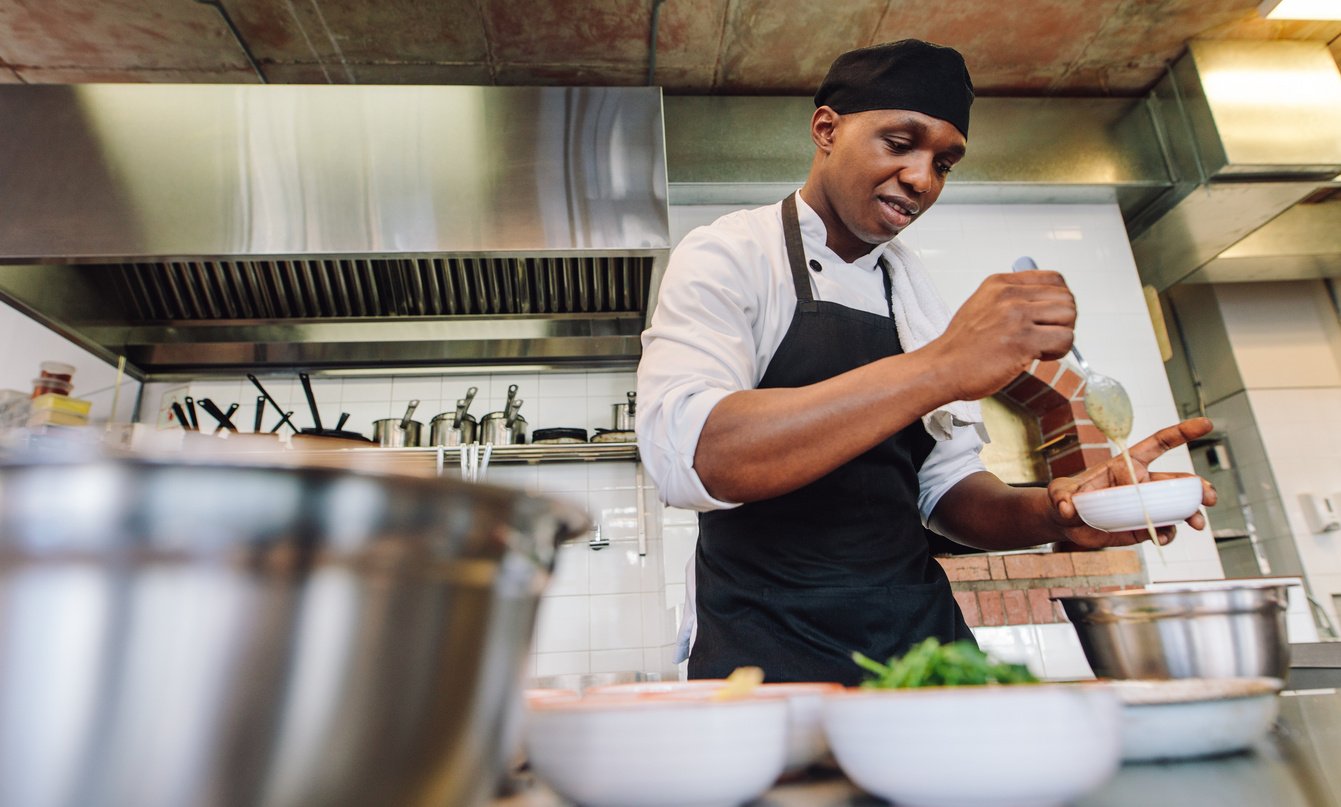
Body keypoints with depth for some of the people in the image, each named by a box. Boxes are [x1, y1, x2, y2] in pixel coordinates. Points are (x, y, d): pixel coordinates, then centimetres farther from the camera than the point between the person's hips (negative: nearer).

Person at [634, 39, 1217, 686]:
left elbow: (946, 486, 11)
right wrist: (939, 369, -30)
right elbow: (685, 457, -26)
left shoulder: (915, 292, 10)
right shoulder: (725, 255, -8)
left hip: (917, 633, 5)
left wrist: (1050, 515, -10)